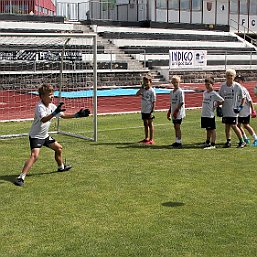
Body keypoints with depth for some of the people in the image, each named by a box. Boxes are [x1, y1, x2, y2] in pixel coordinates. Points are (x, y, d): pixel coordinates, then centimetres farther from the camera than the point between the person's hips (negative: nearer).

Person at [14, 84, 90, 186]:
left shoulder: (52, 106, 0)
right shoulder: (40, 107, -24)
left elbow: (63, 115, 11)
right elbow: (44, 120, -42)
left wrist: (77, 115, 4)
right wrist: (54, 113, -56)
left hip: (45, 135, 9)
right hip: (35, 136, -9)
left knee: (59, 148, 21)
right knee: (34, 155, -25)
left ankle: (61, 167, 46)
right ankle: (21, 177, -27)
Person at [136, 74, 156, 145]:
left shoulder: (152, 91, -12)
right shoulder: (143, 90, 7)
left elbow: (153, 102, -13)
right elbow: (137, 94, -3)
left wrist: (152, 112, -17)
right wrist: (142, 88, -7)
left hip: (149, 111, -7)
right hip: (143, 110, 7)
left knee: (150, 124, 0)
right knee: (145, 124, 14)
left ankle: (151, 139, 6)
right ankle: (146, 138, 25)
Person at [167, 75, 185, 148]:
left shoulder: (180, 91, -10)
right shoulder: (172, 92, 13)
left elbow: (181, 103, -14)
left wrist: (176, 111, -18)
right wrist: (169, 112, 15)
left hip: (179, 112, -7)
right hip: (173, 113, 7)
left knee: (177, 126, -9)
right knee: (175, 127, 11)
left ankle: (179, 142, -6)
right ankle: (177, 141, 17)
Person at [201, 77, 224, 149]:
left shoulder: (214, 94, -11)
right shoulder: (204, 93, 10)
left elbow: (222, 101, -11)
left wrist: (215, 105, -6)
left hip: (210, 115, -7)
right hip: (204, 114, 7)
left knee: (212, 129, 0)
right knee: (208, 129, 18)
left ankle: (213, 144, 2)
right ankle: (207, 142, 30)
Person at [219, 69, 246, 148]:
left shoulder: (237, 86, -7)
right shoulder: (223, 86, 4)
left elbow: (243, 97, 1)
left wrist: (241, 106, -7)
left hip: (233, 110, -4)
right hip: (225, 110, 4)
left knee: (234, 126, -5)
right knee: (227, 126, 8)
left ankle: (242, 141, 9)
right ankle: (228, 142, 18)